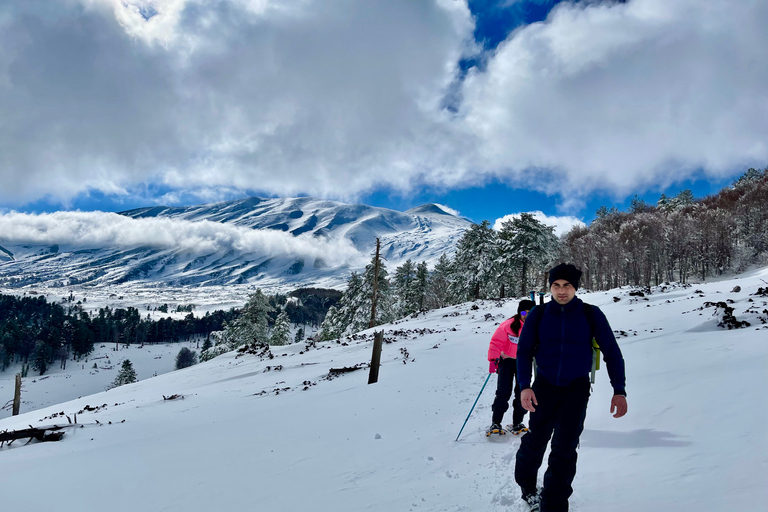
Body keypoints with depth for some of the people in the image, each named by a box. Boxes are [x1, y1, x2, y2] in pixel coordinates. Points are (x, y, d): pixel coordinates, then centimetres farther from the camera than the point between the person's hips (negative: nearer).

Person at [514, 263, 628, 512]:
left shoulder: (591, 315, -9)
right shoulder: (538, 315, -6)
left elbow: (611, 352, -2)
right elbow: (524, 351, -1)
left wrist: (619, 391, -8)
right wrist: (524, 386, -14)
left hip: (576, 389, -1)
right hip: (544, 386, 1)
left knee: (564, 450, -8)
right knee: (535, 441, 10)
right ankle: (526, 486, 37)